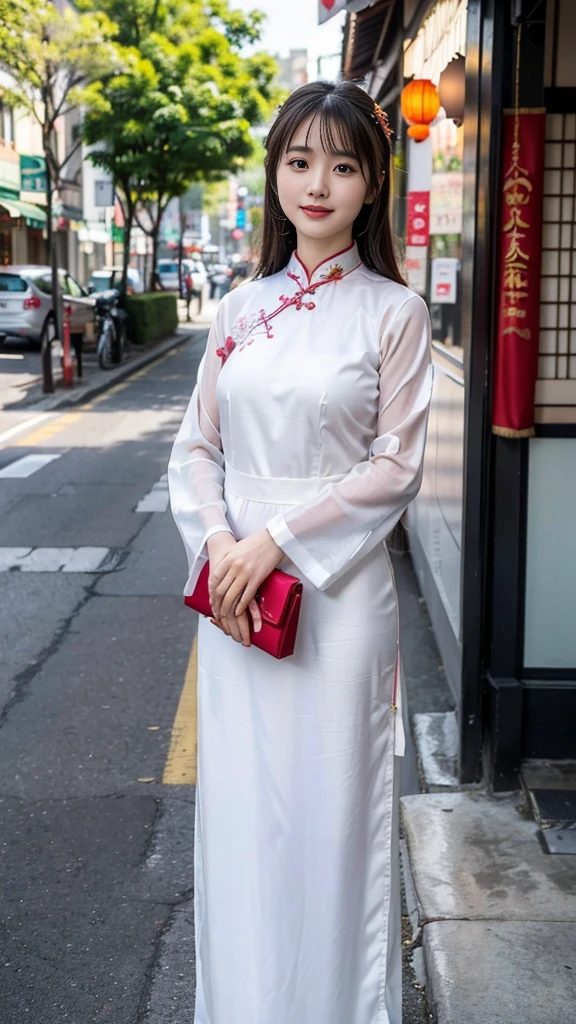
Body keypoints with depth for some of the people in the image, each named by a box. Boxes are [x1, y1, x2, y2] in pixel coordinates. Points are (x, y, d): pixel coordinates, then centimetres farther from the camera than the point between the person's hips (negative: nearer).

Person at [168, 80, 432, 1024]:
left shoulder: (393, 312, -3)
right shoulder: (241, 308, 8)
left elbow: (396, 466, -8)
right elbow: (197, 446, 9)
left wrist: (278, 540, -14)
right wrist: (216, 540, -9)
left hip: (337, 585, -4)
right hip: (232, 586, 4)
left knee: (332, 801, 5)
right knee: (238, 798, 12)